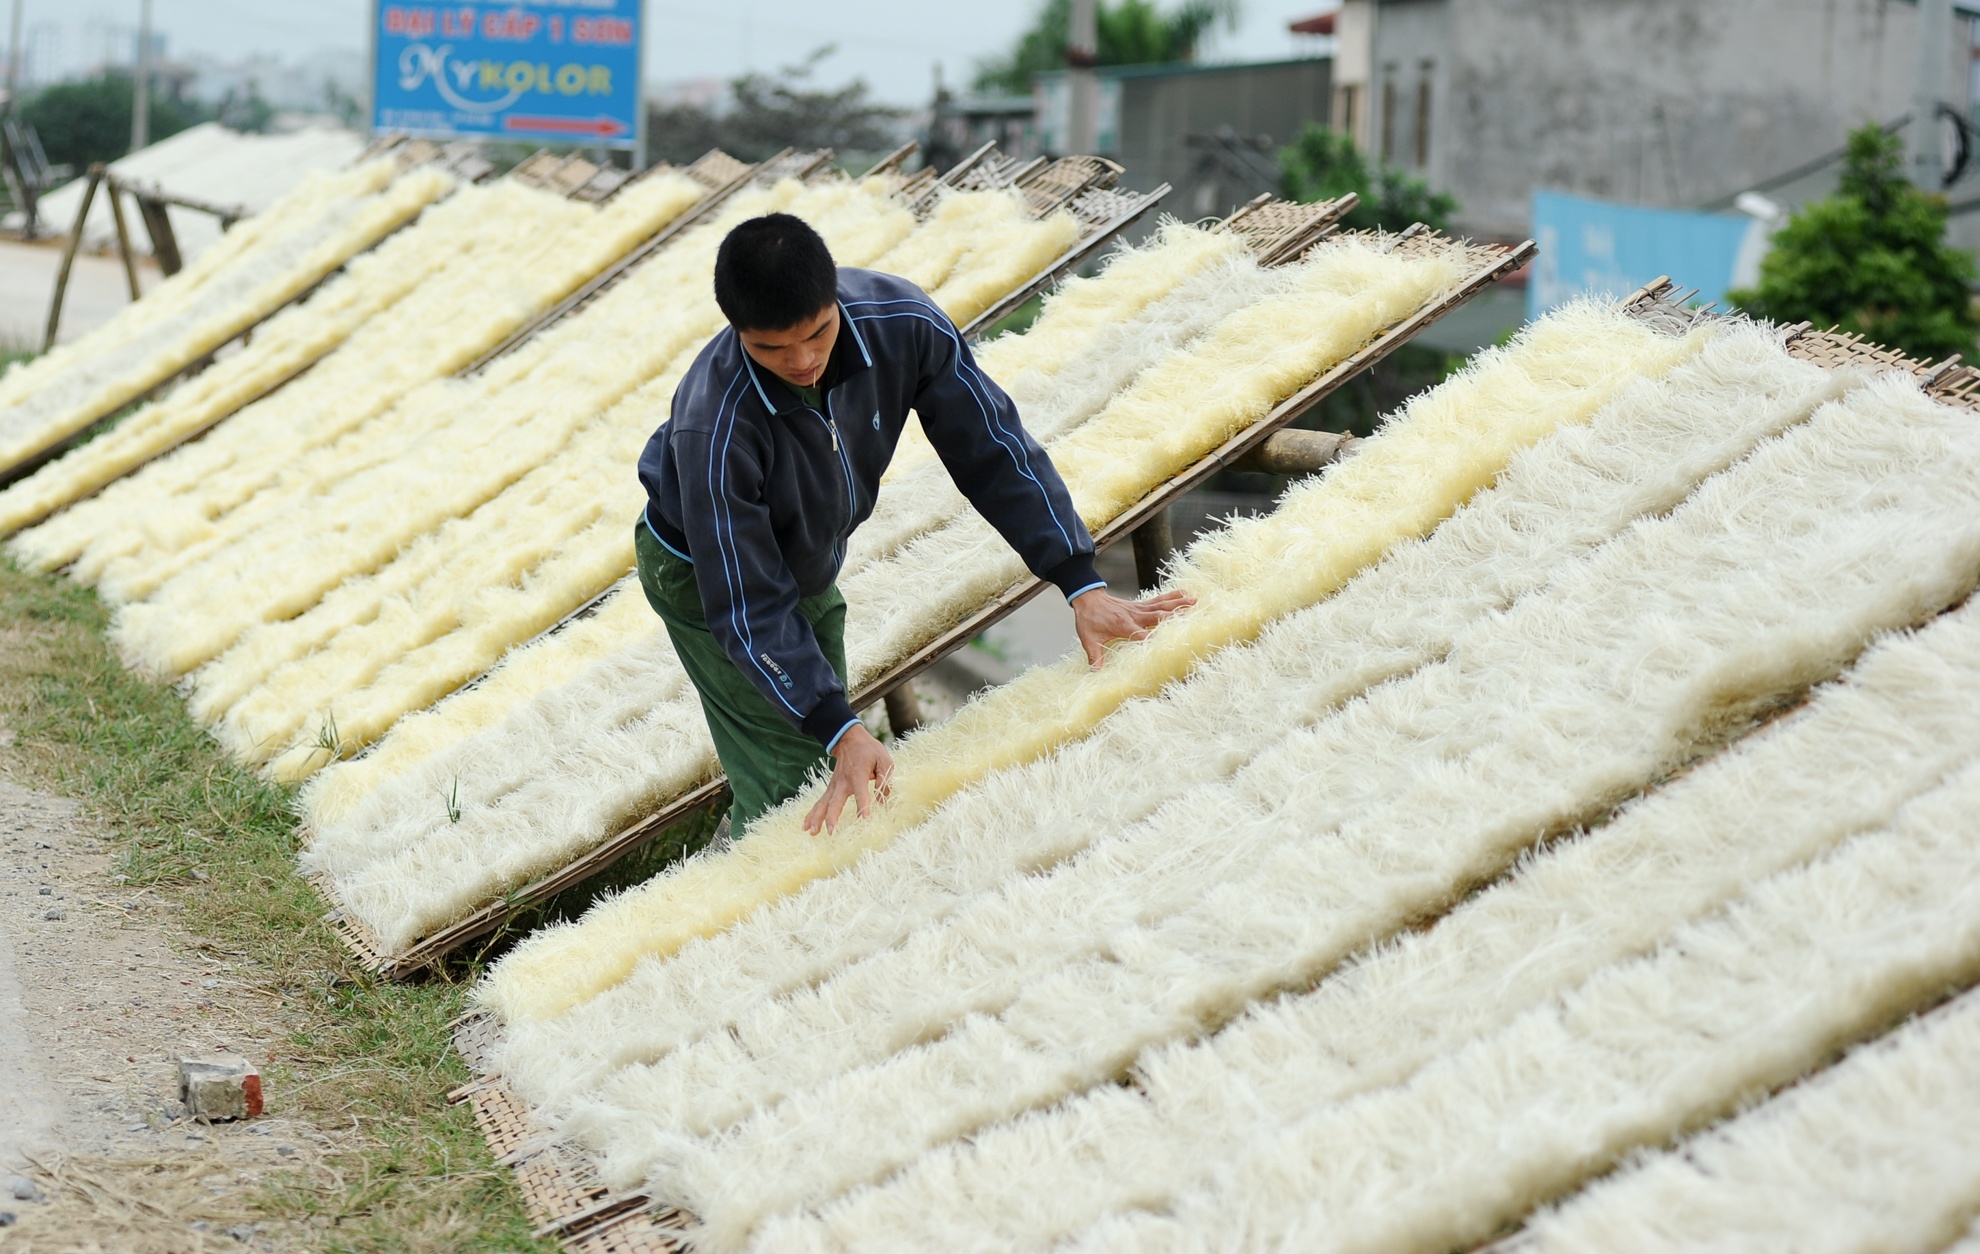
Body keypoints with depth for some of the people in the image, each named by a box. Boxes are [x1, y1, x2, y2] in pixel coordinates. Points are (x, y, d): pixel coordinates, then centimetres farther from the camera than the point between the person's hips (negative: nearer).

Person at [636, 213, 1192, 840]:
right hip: (705, 572, -6)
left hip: (810, 561, 6)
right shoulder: (713, 430, -42)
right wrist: (842, 734, -44)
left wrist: (1083, 587, -24)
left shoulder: (900, 322, -31)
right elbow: (748, 607, -36)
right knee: (792, 776, -9)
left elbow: (990, 449, -20)